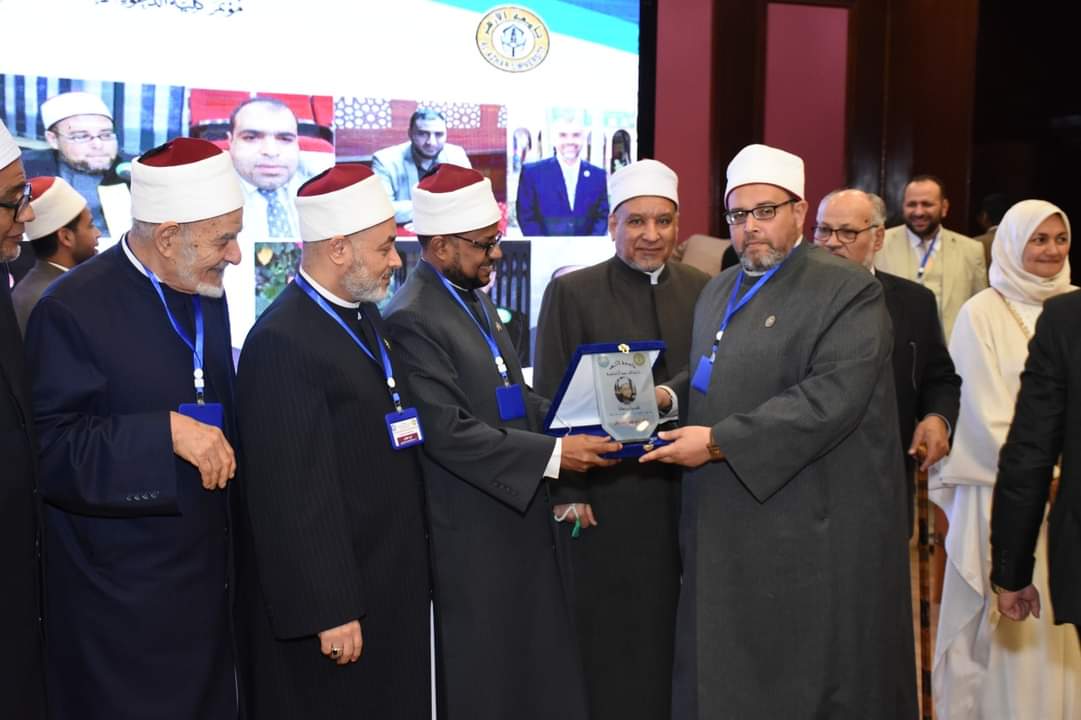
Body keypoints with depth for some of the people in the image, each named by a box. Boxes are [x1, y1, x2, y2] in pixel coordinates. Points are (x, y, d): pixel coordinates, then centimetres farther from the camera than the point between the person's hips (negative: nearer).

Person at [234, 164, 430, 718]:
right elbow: (294, 493, -23)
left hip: (389, 585, 9)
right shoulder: (282, 343, -21)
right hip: (327, 597, -8)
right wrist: (330, 612, -20)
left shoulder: (364, 315, 7)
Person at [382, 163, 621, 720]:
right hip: (471, 535, -9)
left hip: (519, 517, 9)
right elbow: (450, 432, -23)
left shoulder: (473, 296, 11)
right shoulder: (412, 319, -17)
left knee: (536, 668, 15)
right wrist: (553, 454, -21)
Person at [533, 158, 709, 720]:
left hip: (691, 488, 3)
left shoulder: (703, 291, 7)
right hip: (608, 494, -3)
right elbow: (552, 399, -4)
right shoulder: (571, 293, -2)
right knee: (615, 635, 5)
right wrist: (566, 491, -8)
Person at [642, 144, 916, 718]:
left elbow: (832, 396, -20)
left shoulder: (847, 291, -8)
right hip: (724, 530, 7)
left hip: (810, 532, -6)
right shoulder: (716, 292, 15)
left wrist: (719, 443, -20)